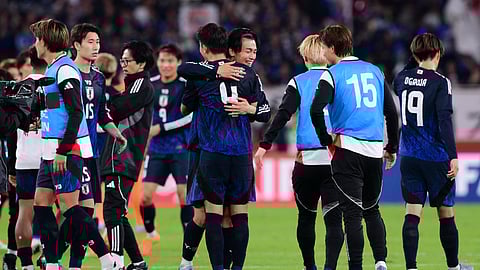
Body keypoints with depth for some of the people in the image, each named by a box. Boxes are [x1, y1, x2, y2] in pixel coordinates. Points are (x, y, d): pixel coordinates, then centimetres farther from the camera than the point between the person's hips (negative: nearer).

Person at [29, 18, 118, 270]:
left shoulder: (64, 69, -14)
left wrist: (63, 150, -21)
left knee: (70, 206, -11)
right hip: (52, 150, 10)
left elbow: (76, 112, -19)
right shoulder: (53, 69, 17)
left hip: (67, 149, -10)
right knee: (41, 203, 8)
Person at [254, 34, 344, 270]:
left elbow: (283, 115, -9)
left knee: (306, 217, 16)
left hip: (307, 159, -1)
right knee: (333, 219, -3)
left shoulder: (298, 82, 2)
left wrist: (265, 145, -8)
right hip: (336, 159, 1)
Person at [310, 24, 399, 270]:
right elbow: (391, 112, 14)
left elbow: (316, 110, -18)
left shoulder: (332, 74, -3)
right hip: (375, 150, 5)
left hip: (348, 148, -5)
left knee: (352, 213, -3)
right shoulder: (374, 71, 12)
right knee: (372, 209, 17)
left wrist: (326, 140, -4)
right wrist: (392, 148, 22)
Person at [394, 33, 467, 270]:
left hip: (409, 157, 4)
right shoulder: (440, 82, -12)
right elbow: (444, 120, -18)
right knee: (446, 214, 10)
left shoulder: (401, 79, 3)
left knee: (412, 214, 1)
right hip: (436, 158, -4)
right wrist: (453, 156, -20)